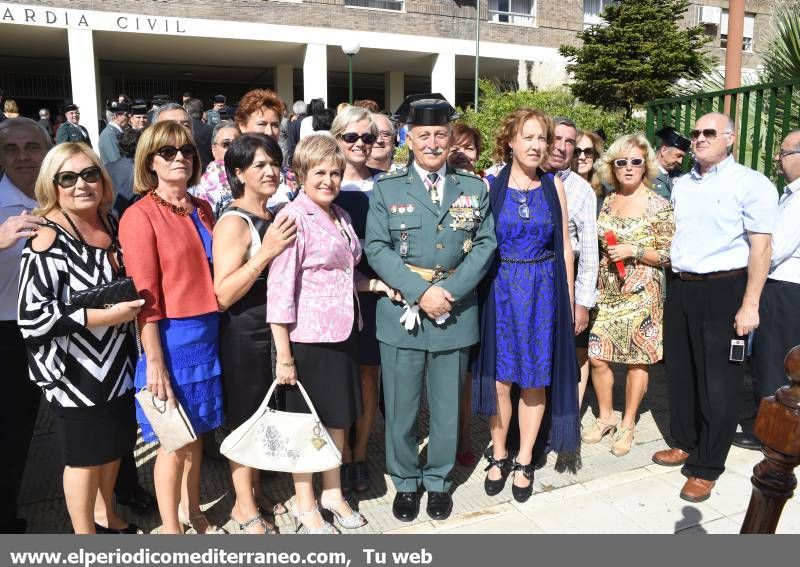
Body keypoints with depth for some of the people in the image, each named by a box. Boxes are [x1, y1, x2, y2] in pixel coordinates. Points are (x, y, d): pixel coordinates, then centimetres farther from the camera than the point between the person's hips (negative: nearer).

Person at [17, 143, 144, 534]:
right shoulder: (48, 240, -20)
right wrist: (104, 315, -24)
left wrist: (133, 298, 3)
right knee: (85, 455, 10)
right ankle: (85, 537, 32)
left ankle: (104, 515, 45)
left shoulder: (110, 222, 3)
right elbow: (32, 317, -24)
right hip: (74, 366, -7)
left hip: (116, 357, 7)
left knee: (115, 442, 21)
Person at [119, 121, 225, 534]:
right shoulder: (140, 216, -11)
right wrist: (154, 362, -15)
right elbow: (145, 296, -14)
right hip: (170, 336, -6)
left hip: (207, 331, 6)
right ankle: (170, 531, 25)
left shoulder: (202, 210, 9)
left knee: (196, 432, 18)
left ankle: (191, 510, 38)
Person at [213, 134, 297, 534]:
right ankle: (243, 506, 25)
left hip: (275, 329, 8)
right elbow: (222, 295, -24)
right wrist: (265, 251, -30)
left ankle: (256, 489, 38)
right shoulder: (233, 222, -16)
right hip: (244, 334, -8)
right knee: (244, 416, 7)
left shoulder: (275, 218, 9)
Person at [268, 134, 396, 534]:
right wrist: (284, 355, -17)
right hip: (308, 337, -7)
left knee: (338, 417, 19)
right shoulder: (293, 218, -14)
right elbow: (280, 290, -16)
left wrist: (373, 284, 1)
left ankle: (332, 493, 39)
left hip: (343, 333, 7)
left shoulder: (341, 217, 9)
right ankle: (305, 507, 29)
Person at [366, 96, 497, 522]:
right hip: (402, 311, -1)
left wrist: (450, 290, -13)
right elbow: (377, 248, -6)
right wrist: (421, 291, -16)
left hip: (456, 314, 2)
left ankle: (438, 480, 32)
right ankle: (405, 482, 29)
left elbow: (486, 243, 1)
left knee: (447, 404, 13)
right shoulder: (387, 188, 2)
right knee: (400, 405, 8)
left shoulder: (474, 187, 7)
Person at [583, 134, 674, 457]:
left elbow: (668, 255, -6)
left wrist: (633, 251, -16)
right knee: (597, 357, 4)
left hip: (640, 293, -4)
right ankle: (605, 417, 25)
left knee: (638, 360, 5)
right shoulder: (607, 202, 8)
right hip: (606, 292, 4)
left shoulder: (659, 206, -5)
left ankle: (627, 424, 22)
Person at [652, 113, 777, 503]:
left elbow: (761, 247, -11)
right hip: (680, 288, 6)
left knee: (718, 380, 2)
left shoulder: (751, 184, -7)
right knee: (680, 372, 15)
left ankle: (706, 467, 14)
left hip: (724, 291, -6)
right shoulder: (681, 184, 13)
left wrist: (749, 305, -16)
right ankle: (685, 443, 33)